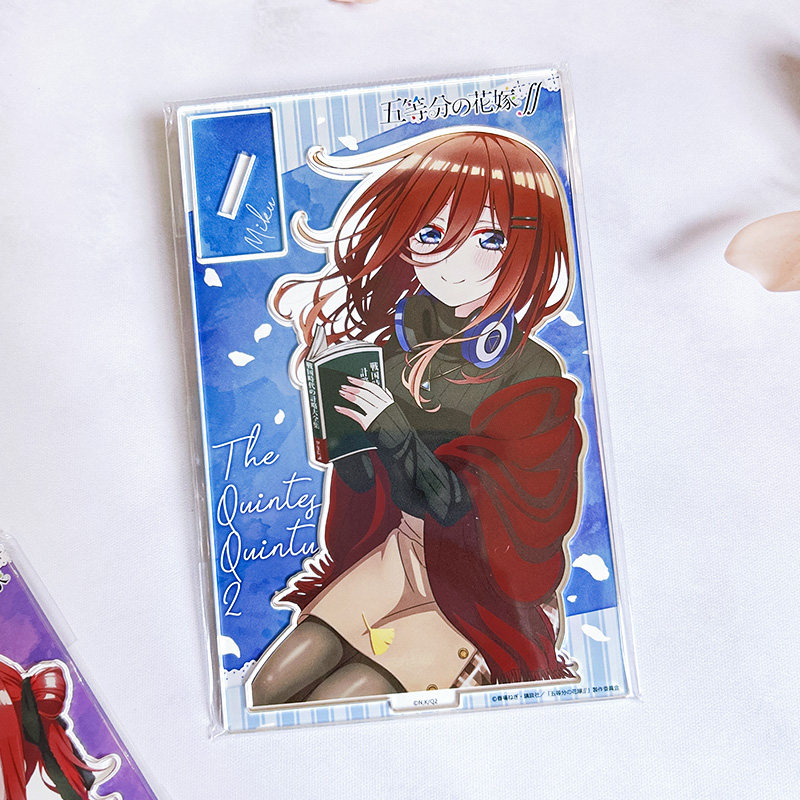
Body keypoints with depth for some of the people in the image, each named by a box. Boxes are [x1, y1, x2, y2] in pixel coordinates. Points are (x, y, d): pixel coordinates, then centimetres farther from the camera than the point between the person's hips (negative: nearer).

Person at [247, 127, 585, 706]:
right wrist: (338, 411, -20)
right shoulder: (394, 341, -6)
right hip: (390, 557, 4)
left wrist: (396, 435, -30)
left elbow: (465, 506, -18)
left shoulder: (535, 373, -18)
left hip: (480, 588, -4)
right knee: (268, 688, 2)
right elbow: (364, 483, -2)